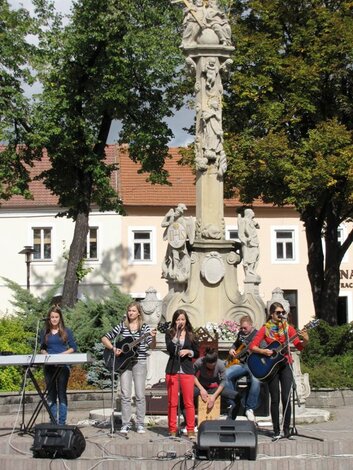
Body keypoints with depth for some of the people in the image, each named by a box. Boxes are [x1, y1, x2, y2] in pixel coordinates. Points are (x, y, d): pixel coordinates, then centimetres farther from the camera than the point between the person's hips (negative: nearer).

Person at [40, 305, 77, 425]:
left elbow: (73, 348, 4)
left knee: (62, 394, -4)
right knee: (51, 394, 4)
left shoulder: (66, 332, 4)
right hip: (49, 366, 3)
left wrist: (63, 354, -10)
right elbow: (42, 348, 16)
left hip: (63, 365, -3)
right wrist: (45, 354, -5)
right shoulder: (45, 332, 11)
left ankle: (62, 423, -2)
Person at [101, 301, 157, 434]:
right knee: (125, 395, 0)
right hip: (124, 362, 1)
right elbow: (105, 338, 6)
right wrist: (113, 348, -9)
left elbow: (152, 346, -5)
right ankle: (125, 424, 7)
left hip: (139, 362, -1)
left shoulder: (145, 327, 3)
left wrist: (153, 338, -25)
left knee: (140, 395, -1)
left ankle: (140, 424, 7)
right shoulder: (122, 326, 6)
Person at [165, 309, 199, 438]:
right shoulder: (170, 333, 6)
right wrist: (177, 334, -16)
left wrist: (188, 351, -7)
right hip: (172, 371, 0)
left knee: (189, 402, -2)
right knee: (172, 402, 0)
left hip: (187, 371, 1)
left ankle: (190, 430, 3)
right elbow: (170, 349, -11)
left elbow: (197, 353, 12)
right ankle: (172, 430, 7)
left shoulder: (191, 335, 10)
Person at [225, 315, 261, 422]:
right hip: (240, 363, 6)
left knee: (256, 380, -37)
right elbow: (235, 344, 36)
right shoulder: (241, 334, 17)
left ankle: (249, 408, -21)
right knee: (225, 374, -22)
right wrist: (232, 350, 14)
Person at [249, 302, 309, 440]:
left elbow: (299, 346, -1)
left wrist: (305, 341, -21)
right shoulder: (265, 329, 1)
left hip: (285, 365, 1)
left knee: (286, 398, -7)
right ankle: (276, 431, 3)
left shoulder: (288, 328, 4)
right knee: (275, 399, -1)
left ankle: (286, 429, 0)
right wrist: (263, 351, -19)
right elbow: (252, 346, -2)